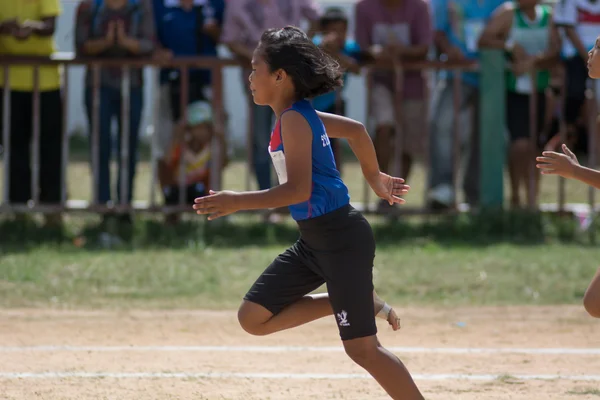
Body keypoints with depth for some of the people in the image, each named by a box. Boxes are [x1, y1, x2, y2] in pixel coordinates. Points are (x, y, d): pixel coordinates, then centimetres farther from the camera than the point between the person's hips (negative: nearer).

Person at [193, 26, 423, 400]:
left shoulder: (293, 120, -17)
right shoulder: (302, 115, 10)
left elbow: (298, 190, -25)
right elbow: (356, 130, 24)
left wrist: (238, 202, -25)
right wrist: (375, 178, 37)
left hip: (341, 239, -9)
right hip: (314, 241, 9)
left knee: (362, 348, -6)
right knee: (253, 318, 6)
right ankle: (355, 302, 15)